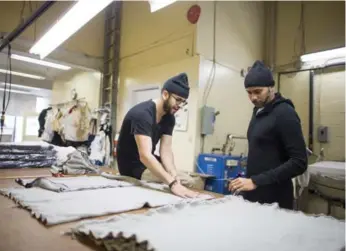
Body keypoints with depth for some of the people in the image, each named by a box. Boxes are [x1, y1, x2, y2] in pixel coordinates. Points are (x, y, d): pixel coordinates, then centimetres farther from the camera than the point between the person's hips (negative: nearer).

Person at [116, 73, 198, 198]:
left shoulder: (169, 117, -4)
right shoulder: (142, 114, -29)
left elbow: (166, 150, -11)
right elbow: (145, 156, -40)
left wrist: (174, 176, -29)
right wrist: (173, 183, -47)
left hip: (148, 161, 8)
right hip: (132, 165, -7)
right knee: (186, 181, -18)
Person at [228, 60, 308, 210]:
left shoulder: (284, 113, -15)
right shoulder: (259, 111, 10)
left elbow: (299, 163, -20)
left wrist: (256, 181, -24)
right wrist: (249, 179, 12)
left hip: (273, 200, -7)